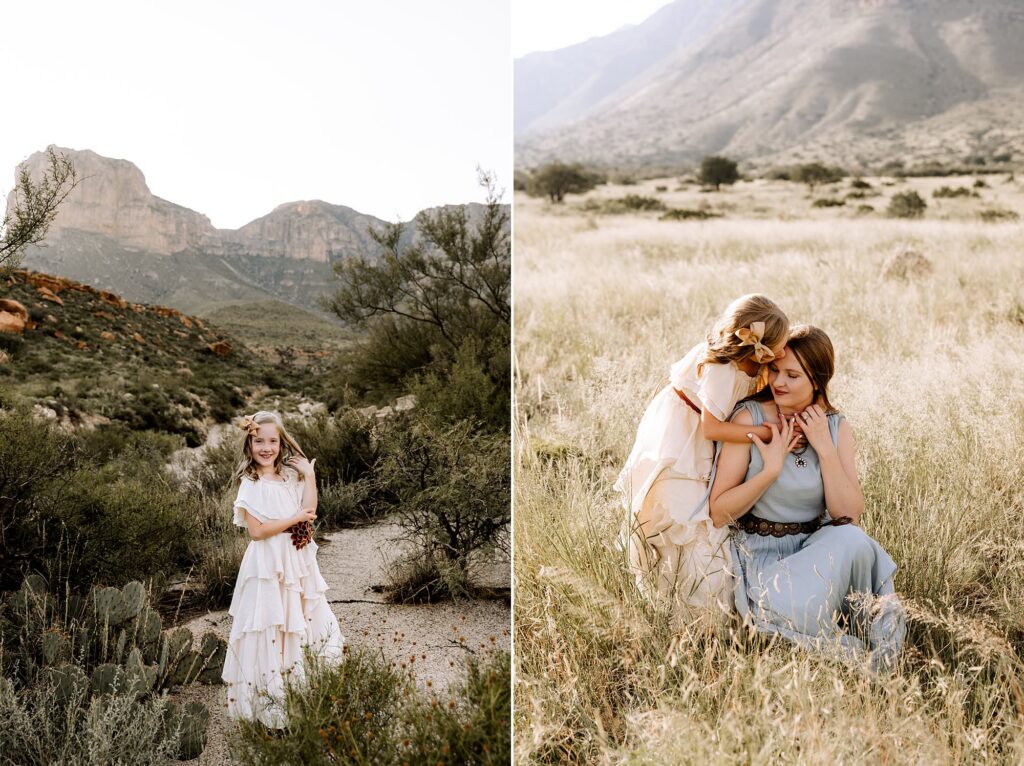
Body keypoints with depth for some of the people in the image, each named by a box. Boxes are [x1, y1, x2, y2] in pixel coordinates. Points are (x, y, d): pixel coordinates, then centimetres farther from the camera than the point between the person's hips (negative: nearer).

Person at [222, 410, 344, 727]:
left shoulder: (290, 474, 6)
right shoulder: (251, 484, -10)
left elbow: (308, 510, -2)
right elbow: (257, 530, -17)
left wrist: (309, 476, -10)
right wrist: (295, 519, -14)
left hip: (297, 560, 6)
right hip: (268, 565, -6)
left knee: (305, 618, 11)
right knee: (271, 627, 0)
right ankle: (271, 699, 10)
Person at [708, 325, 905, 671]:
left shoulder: (836, 428, 2)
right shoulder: (750, 418, -10)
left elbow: (850, 516, -8)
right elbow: (718, 513, -11)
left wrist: (825, 449, -15)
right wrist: (770, 470, -21)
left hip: (819, 546, 3)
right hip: (760, 554, -3)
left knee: (852, 540, -33)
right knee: (795, 611, -35)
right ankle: (856, 651, -9)